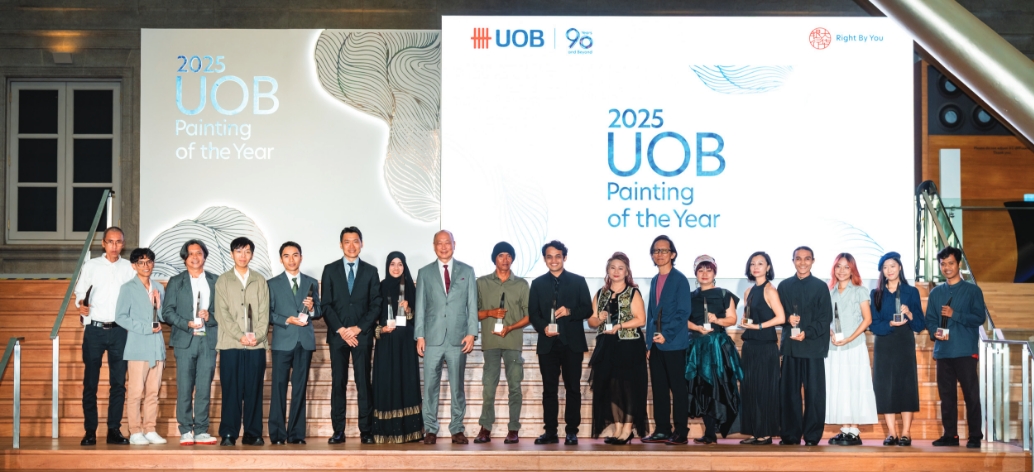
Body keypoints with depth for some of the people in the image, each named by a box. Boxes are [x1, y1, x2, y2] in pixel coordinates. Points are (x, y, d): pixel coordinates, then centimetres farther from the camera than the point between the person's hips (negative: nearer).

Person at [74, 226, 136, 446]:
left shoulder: (129, 268, 8)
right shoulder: (91, 265, 6)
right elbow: (80, 291, 4)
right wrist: (81, 304, -16)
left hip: (119, 330, 1)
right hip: (94, 328, -1)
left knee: (118, 382, 1)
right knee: (90, 382, -1)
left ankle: (114, 430, 7)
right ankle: (90, 431, 3)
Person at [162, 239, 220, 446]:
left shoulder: (215, 281, 13)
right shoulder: (176, 282, 11)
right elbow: (167, 311, 3)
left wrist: (210, 316, -10)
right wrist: (186, 324, -11)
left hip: (208, 340, 1)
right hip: (185, 340, -1)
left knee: (204, 388, 1)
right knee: (184, 388, -4)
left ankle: (201, 430, 6)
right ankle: (186, 431, 2)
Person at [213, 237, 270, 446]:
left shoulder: (260, 281, 14)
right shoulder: (223, 281, 9)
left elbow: (264, 312, 7)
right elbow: (222, 313, 0)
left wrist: (257, 335, -9)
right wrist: (240, 336, -11)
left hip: (256, 345, 1)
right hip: (230, 344, -1)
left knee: (254, 390, 1)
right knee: (231, 390, -3)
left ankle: (253, 434, 5)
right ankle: (228, 434, 0)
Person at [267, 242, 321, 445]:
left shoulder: (312, 283, 14)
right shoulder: (272, 284, 8)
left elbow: (319, 313, 13)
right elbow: (268, 313, 1)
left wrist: (312, 308, -9)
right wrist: (287, 320, -13)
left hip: (305, 342, 2)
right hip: (282, 341, -2)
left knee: (300, 388, 3)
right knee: (279, 388, -4)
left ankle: (296, 434, 7)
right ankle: (277, 434, 0)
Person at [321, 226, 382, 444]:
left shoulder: (371, 271, 9)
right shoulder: (330, 270, 8)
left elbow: (376, 305, 4)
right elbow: (326, 304, 3)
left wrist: (359, 328, -7)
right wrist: (341, 330, -7)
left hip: (362, 334, 0)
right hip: (337, 335, 0)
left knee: (364, 383, -3)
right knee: (338, 383, 0)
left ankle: (366, 431, -1)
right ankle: (338, 431, 2)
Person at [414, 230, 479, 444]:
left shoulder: (467, 271, 9)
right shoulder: (425, 273, 10)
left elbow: (472, 305, 6)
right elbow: (420, 306, 8)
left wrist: (471, 333, -4)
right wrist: (420, 336, 0)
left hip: (458, 338, 0)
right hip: (433, 338, 0)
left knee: (457, 386, 3)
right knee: (430, 386, 0)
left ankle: (457, 429, 9)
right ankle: (430, 430, 6)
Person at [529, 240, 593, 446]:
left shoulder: (578, 281, 7)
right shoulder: (538, 284, 12)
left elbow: (588, 310, 3)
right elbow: (533, 313, 7)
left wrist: (570, 311, -16)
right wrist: (543, 327, -13)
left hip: (572, 343, -1)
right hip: (548, 344, 1)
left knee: (573, 388, -1)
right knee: (549, 389, 3)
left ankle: (572, 432, 4)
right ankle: (550, 431, 7)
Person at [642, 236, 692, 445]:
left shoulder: (679, 279, -6)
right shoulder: (655, 281, 16)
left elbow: (684, 312, -12)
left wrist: (667, 335, -17)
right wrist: (649, 343, 11)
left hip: (673, 344, -7)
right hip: (656, 345, 7)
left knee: (678, 389, -3)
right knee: (659, 389, 8)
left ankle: (681, 433, 0)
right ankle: (662, 430, 13)